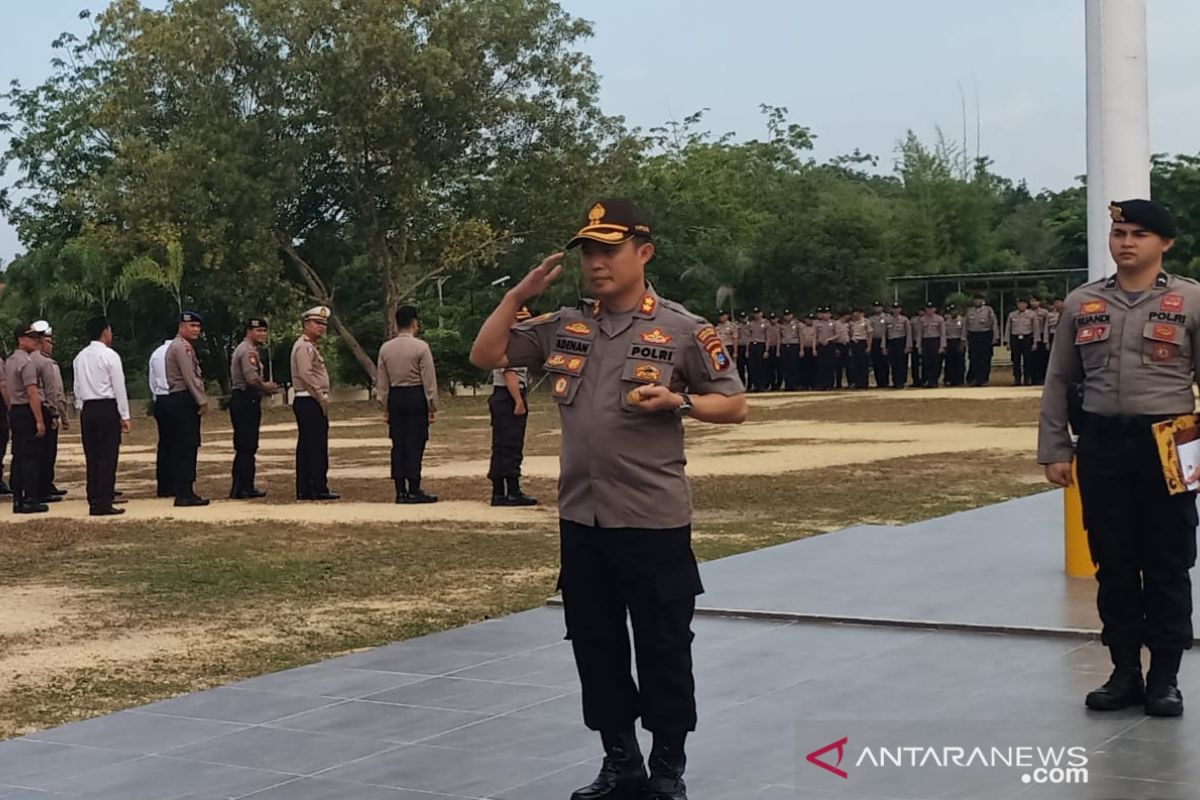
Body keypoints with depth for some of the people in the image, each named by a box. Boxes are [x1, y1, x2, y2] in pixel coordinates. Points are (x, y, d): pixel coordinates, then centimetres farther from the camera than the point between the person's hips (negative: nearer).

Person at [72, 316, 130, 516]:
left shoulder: (80, 357, 9)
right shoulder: (109, 355, -8)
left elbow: (77, 388, 12)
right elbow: (119, 387, -8)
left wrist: (81, 409, 18)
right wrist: (124, 416, -5)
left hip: (87, 409, 6)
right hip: (107, 408, -6)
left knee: (92, 457, 10)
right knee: (108, 457, -4)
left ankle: (94, 500, 12)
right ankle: (103, 504, -7)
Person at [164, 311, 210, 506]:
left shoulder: (183, 346, 22)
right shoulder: (182, 347, -12)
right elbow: (190, 377, -17)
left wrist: (201, 400, 13)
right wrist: (202, 401, -13)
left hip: (179, 401, 11)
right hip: (184, 401, -11)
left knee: (181, 448, 10)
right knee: (186, 448, -10)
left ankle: (183, 492, 13)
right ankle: (185, 494, -11)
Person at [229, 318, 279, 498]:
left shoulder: (247, 349, 20)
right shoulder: (248, 351, -13)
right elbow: (252, 379, -24)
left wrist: (265, 387, 10)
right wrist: (266, 387, -6)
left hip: (247, 402, 11)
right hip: (246, 401, -11)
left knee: (248, 447, 13)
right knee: (245, 447, -9)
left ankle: (246, 487, 17)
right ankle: (240, 489, -8)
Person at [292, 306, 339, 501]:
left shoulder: (310, 347, 22)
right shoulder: (304, 346, -11)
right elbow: (306, 375, -20)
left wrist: (322, 399, 16)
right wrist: (322, 399, -17)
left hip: (309, 403, 11)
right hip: (309, 402, -11)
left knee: (306, 447, 9)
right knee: (317, 447, -10)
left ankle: (304, 490, 11)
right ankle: (318, 489, -10)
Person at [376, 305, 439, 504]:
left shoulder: (385, 348, 6)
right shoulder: (421, 347, -8)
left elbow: (381, 381, 9)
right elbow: (429, 379, -8)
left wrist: (385, 405, 16)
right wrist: (433, 406, -3)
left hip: (395, 398, 5)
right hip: (416, 396, -4)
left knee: (398, 445, 6)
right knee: (415, 444, -3)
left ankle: (401, 491, 6)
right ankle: (414, 491, -5)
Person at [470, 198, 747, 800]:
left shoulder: (683, 330, -5)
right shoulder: (562, 326, 8)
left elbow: (734, 405, -1)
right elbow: (486, 356, 12)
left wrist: (676, 401, -18)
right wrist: (520, 293, 3)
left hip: (654, 521, -5)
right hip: (581, 519, 5)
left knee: (664, 651, 4)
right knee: (595, 648, 13)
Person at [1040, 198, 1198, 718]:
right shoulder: (1081, 304, 8)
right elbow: (1059, 381, 11)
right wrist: (1055, 449, 6)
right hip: (1101, 445, 2)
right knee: (1113, 564, 8)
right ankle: (1125, 672, 19)